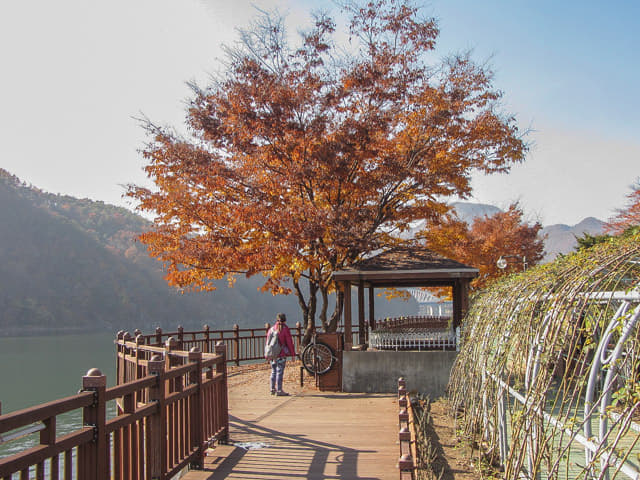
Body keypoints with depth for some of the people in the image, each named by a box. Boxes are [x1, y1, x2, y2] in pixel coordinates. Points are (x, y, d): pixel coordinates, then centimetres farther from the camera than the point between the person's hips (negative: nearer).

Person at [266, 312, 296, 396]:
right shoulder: (285, 329, -8)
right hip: (282, 354, -5)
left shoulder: (271, 329, 8)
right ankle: (279, 390, -2)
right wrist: (293, 354, -1)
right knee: (280, 372, -3)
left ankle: (273, 389, 23)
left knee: (273, 371, 16)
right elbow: (289, 342, -7)